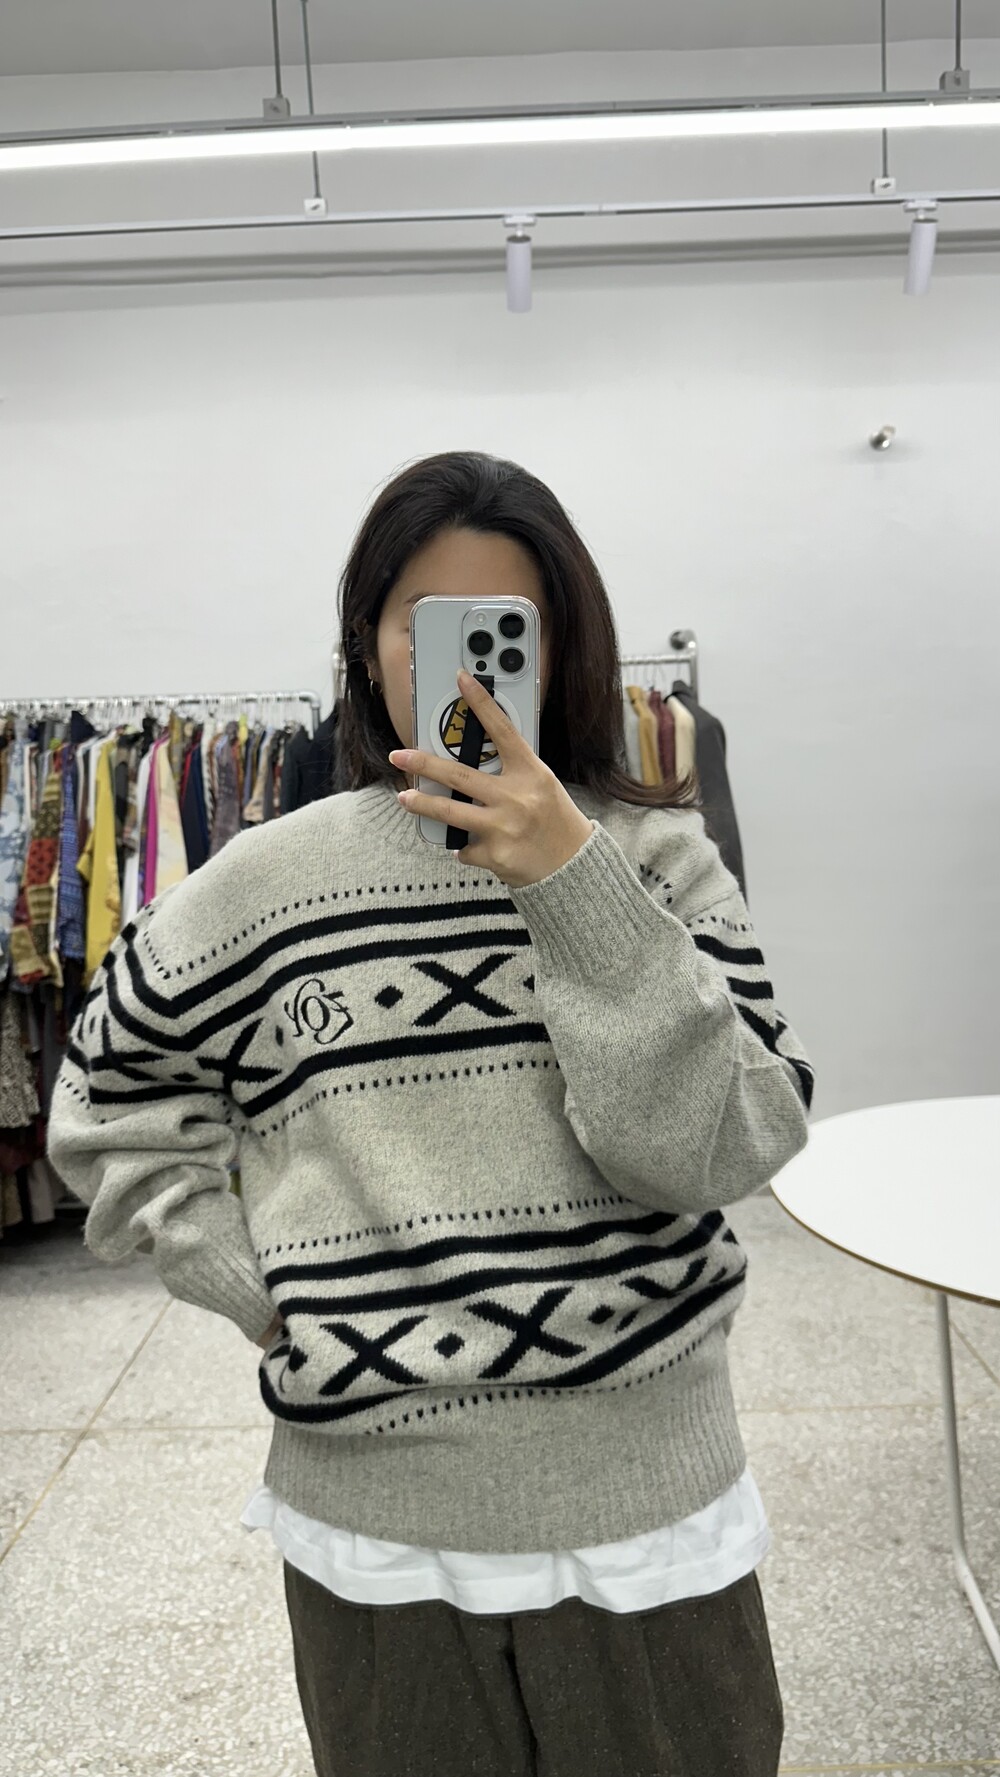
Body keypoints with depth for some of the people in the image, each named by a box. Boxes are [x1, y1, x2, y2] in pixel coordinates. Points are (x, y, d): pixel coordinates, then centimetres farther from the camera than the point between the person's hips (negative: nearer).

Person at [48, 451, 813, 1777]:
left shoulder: (655, 857, -6)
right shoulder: (263, 886, -5)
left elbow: (719, 1150, -17)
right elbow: (109, 1107, 9)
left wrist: (576, 887, -25)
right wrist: (252, 1285, -2)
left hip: (646, 1507, 0)